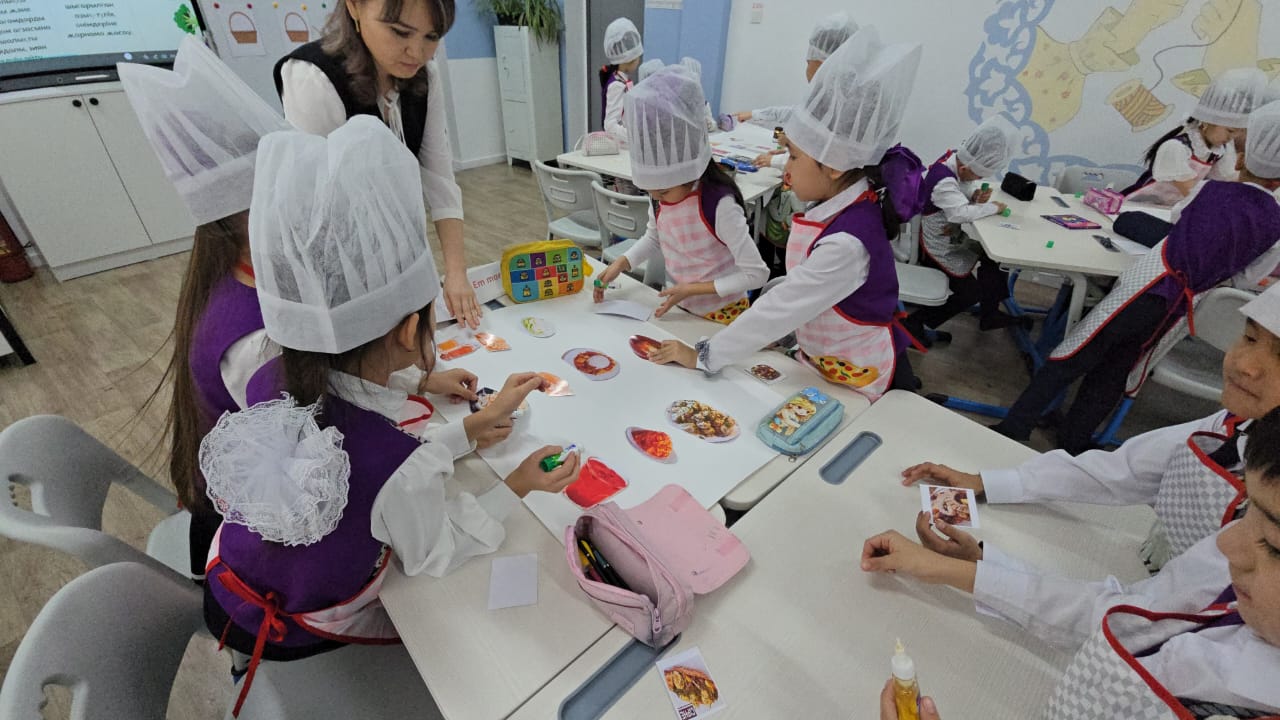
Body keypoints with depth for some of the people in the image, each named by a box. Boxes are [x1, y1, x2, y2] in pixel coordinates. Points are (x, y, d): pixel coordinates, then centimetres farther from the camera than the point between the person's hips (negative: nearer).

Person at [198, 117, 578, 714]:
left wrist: (472, 428, -1)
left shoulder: (270, 385, -23)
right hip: (305, 630, -4)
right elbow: (435, 556, -18)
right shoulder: (400, 472, -40)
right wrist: (517, 486, -9)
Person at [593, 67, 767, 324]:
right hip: (680, 308, 6)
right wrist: (621, 263, -6)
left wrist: (693, 289, -24)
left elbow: (756, 273, -24)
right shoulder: (662, 199, -10)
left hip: (722, 314, -6)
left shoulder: (719, 204, -28)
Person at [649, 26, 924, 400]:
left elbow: (779, 308, -26)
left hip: (863, 383, -7)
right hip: (832, 364, 7)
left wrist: (702, 356, -18)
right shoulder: (843, 206, -6)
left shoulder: (846, 243, -31)